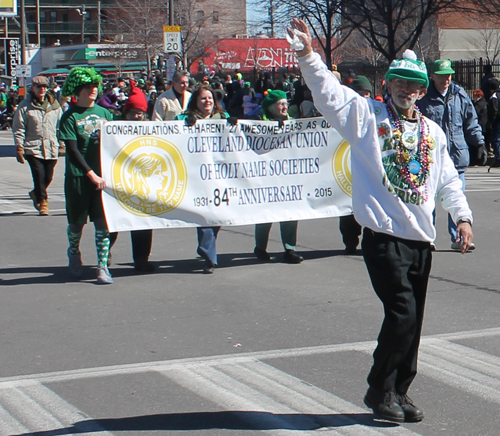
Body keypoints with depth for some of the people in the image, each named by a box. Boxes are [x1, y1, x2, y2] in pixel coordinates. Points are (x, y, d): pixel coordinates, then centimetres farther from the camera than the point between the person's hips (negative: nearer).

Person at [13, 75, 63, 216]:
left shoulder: (54, 105, 7)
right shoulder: (25, 106, -2)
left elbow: (60, 125, 15)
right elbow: (18, 129, -1)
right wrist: (19, 148, -5)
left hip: (51, 148, 4)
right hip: (33, 148, -3)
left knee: (48, 177, 10)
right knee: (39, 177, -10)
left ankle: (36, 194, 37)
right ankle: (42, 202, 4)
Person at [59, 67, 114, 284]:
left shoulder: (104, 113, 9)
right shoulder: (70, 116, -3)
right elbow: (72, 150, -10)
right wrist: (91, 174, -16)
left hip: (103, 175, 3)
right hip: (78, 176, -2)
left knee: (102, 221, -3)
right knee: (77, 221, 9)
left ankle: (103, 266, 0)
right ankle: (74, 254, 35)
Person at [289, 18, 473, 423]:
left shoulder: (432, 132, 16)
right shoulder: (367, 115, 1)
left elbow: (448, 179, 21)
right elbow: (328, 92, -11)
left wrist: (462, 216, 9)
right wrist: (308, 56, -25)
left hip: (421, 238, 6)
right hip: (384, 234, -5)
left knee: (413, 321, 8)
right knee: (402, 313, -12)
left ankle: (399, 392, 22)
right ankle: (379, 390, 5)